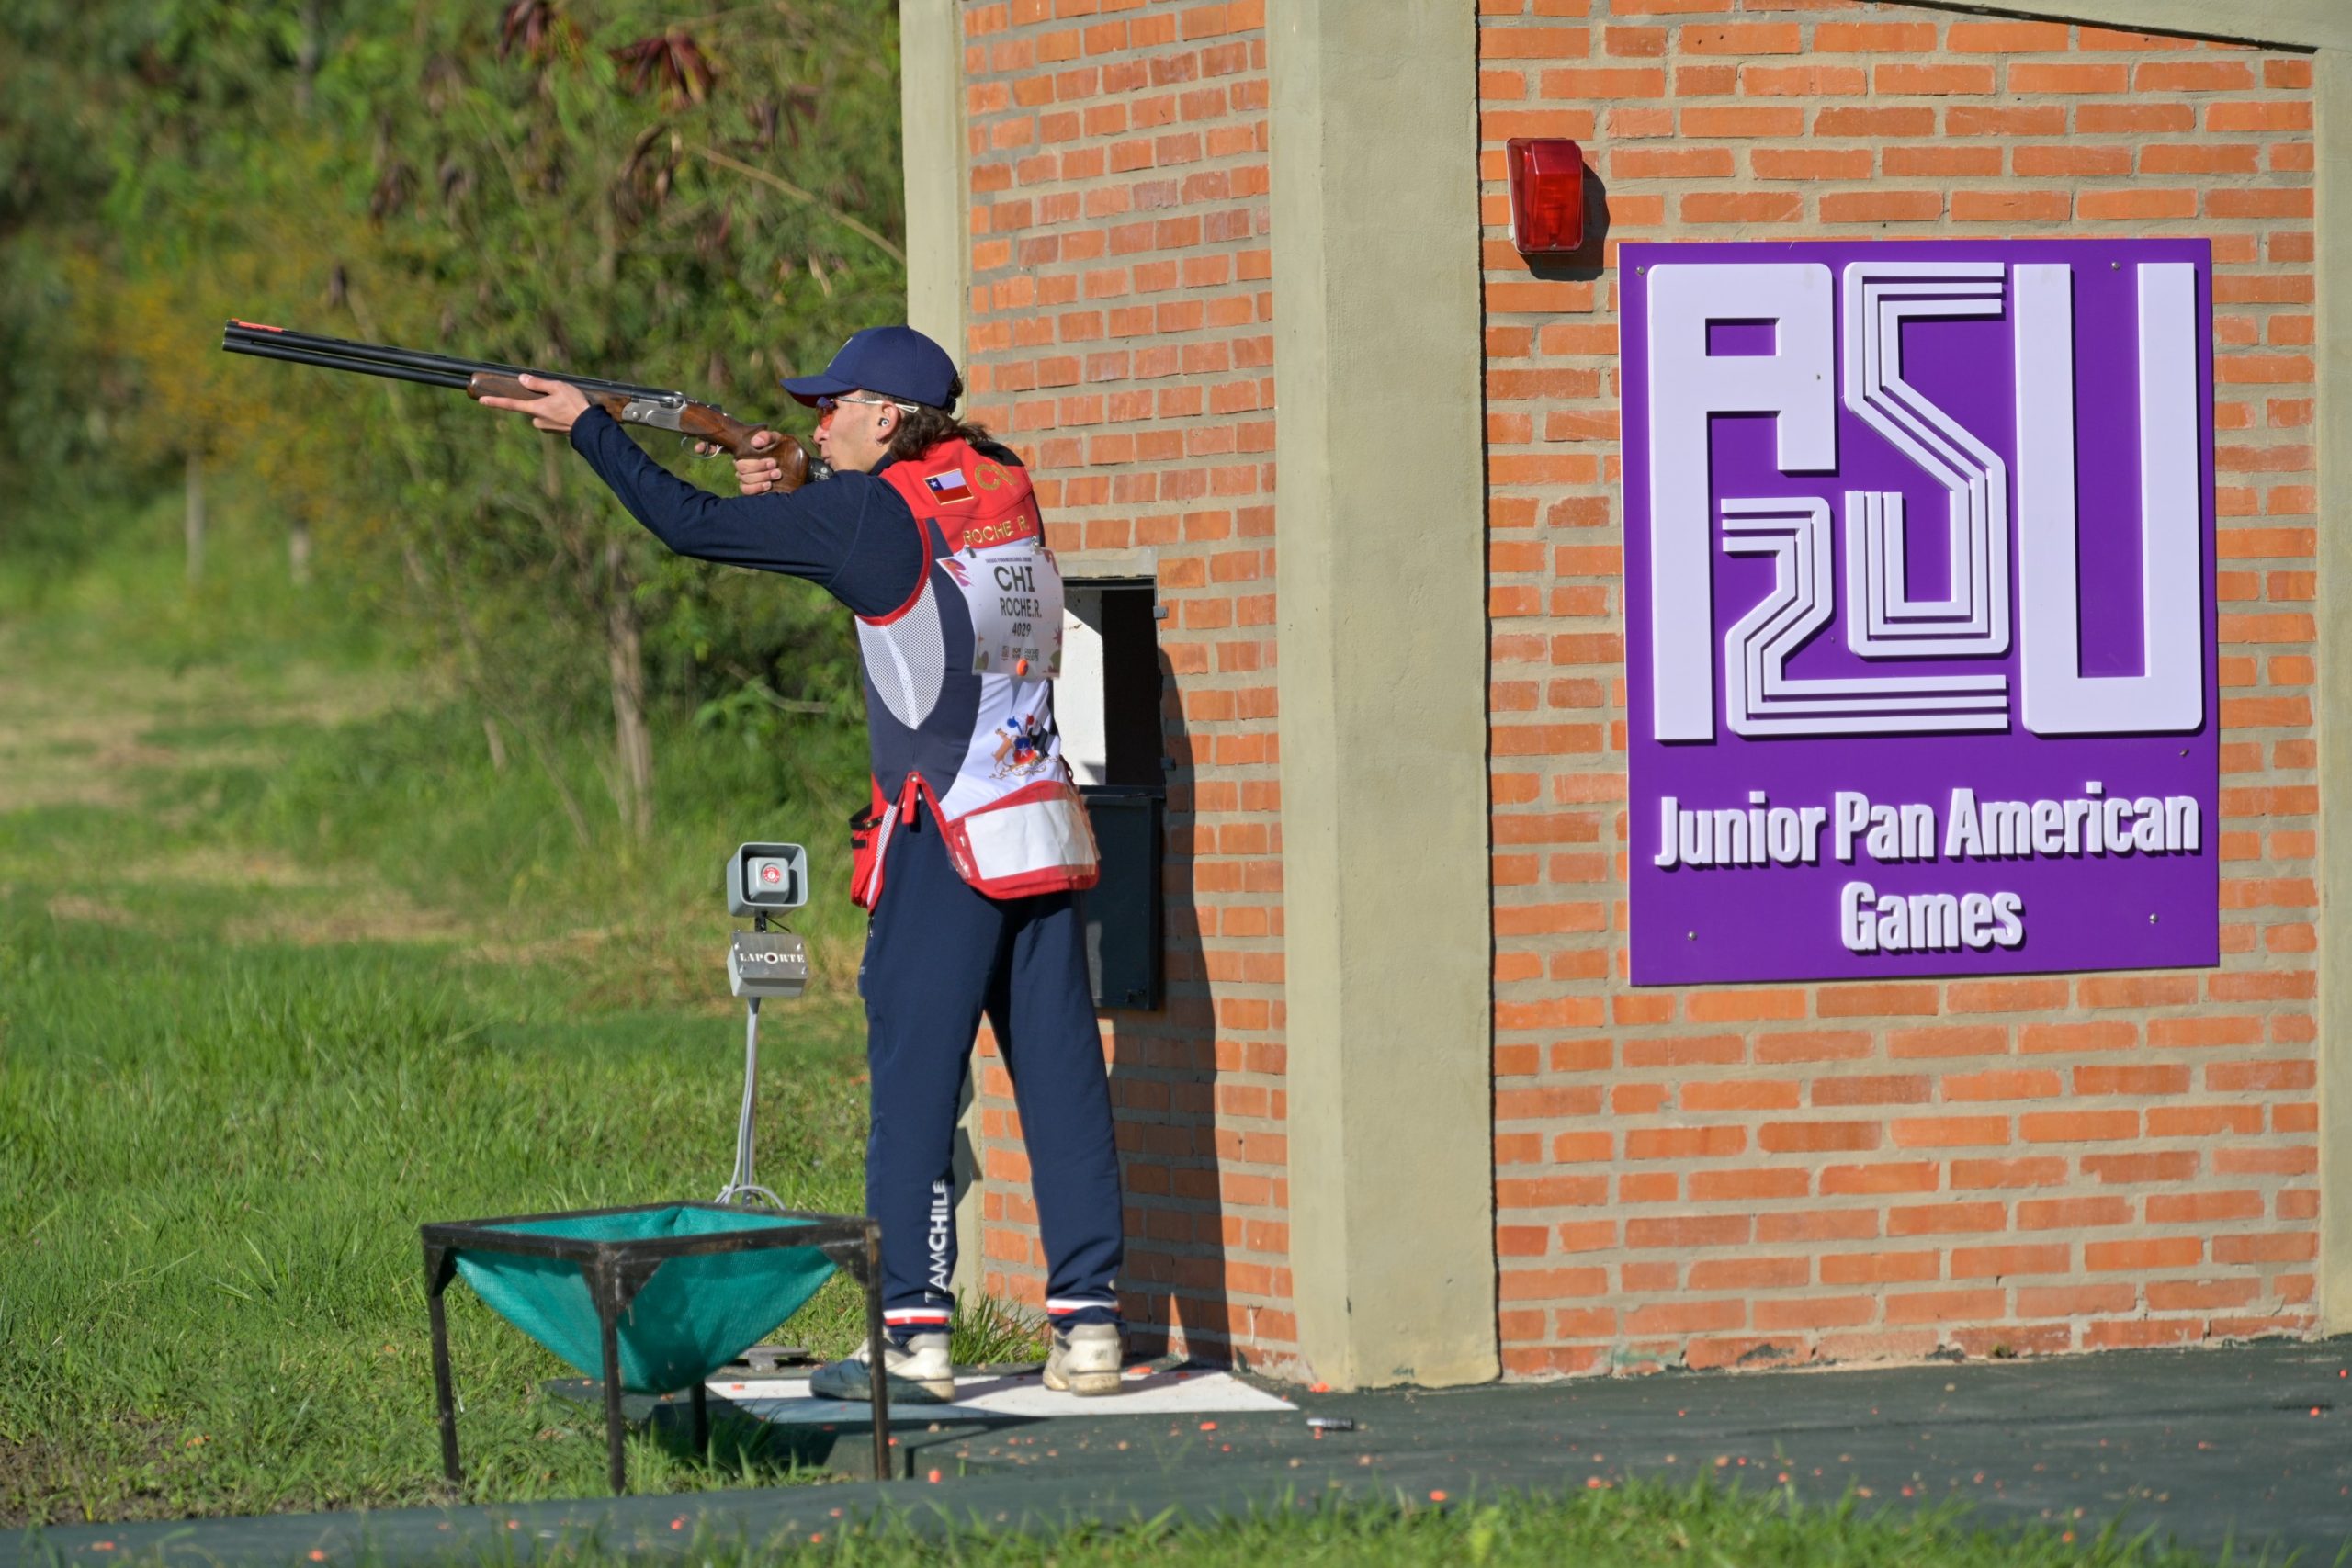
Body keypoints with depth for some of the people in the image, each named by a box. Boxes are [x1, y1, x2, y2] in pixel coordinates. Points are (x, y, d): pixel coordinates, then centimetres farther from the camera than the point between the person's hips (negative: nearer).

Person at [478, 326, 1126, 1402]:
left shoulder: (874, 515, -8)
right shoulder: (1002, 488, 11)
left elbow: (694, 527, -5)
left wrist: (586, 426, 4)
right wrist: (789, 498, 15)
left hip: (947, 848, -7)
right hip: (1048, 838, 7)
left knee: (913, 1081, -2)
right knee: (1062, 1081, 6)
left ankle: (913, 1339, -4)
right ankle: (1089, 1324, 6)